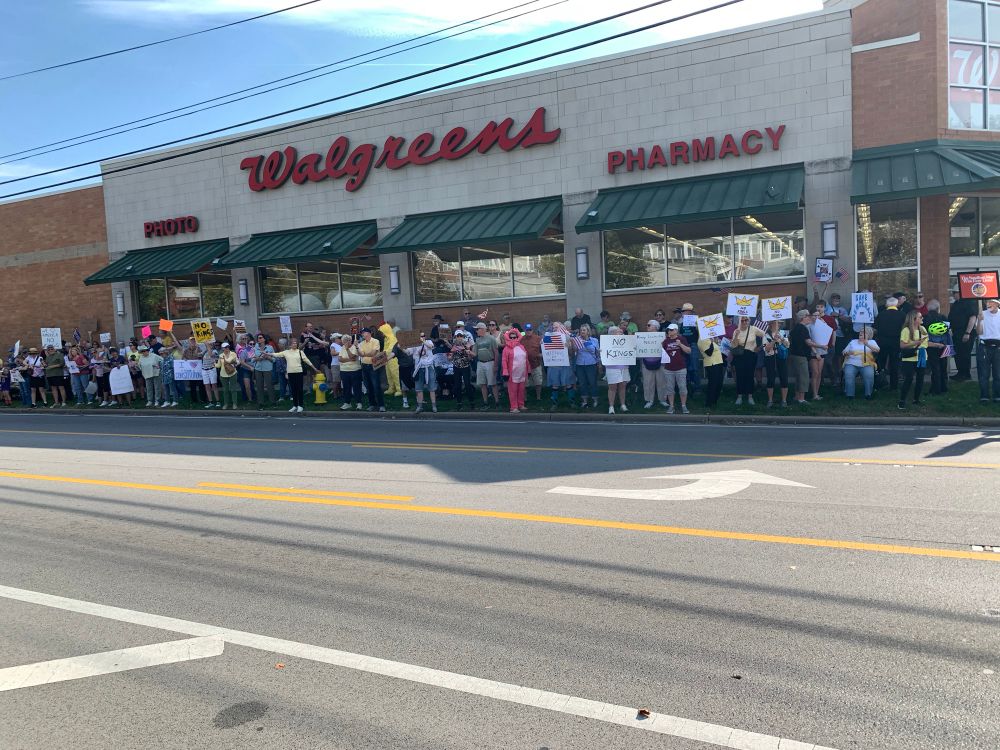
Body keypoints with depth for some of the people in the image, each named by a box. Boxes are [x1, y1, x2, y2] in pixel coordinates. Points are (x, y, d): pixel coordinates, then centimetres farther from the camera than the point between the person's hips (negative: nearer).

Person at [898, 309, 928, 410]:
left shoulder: (923, 329, 7)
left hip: (922, 359, 6)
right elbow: (902, 345, -18)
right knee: (908, 379, -8)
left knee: (920, 379, 10)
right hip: (909, 360, -6)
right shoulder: (906, 330, -13)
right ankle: (902, 401, 0)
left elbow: (926, 342, 20)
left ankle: (916, 399, 23)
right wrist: (916, 342, -21)